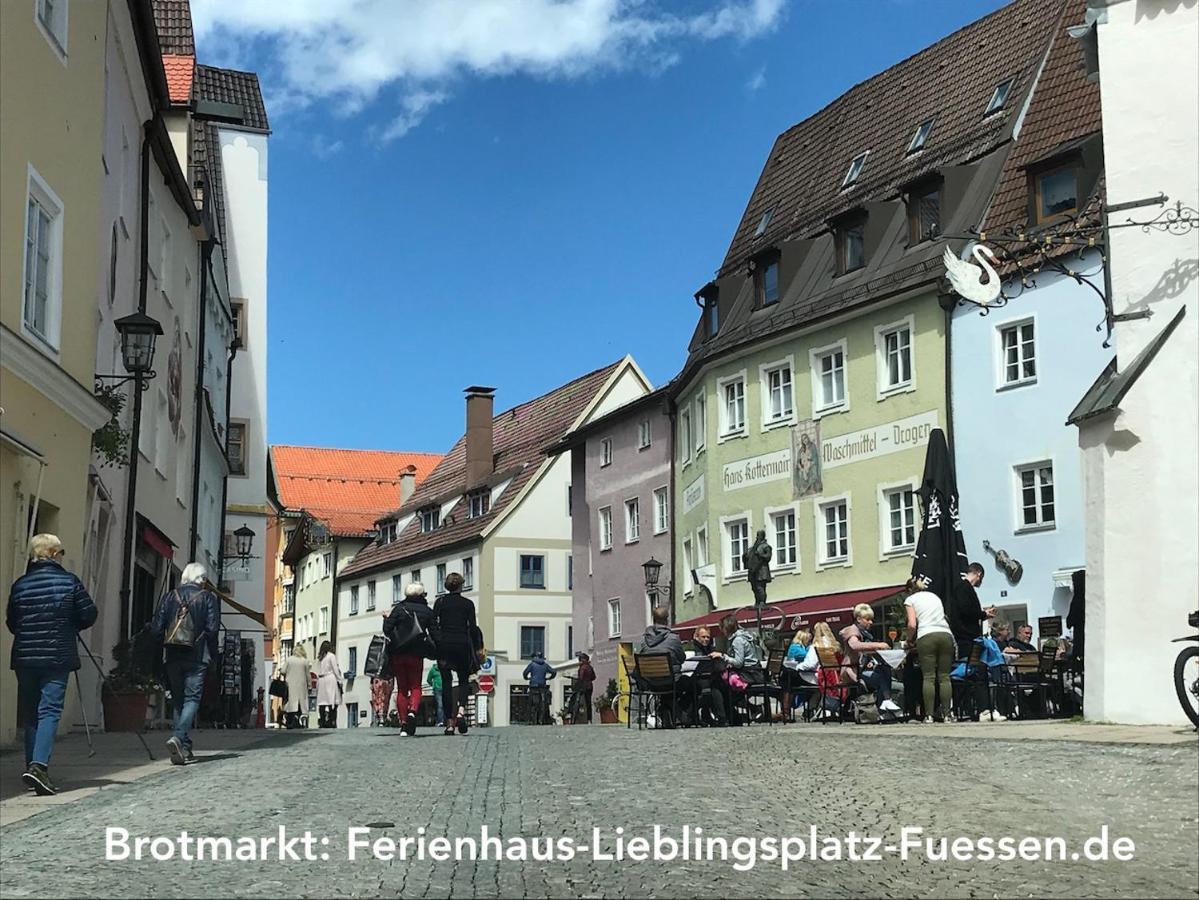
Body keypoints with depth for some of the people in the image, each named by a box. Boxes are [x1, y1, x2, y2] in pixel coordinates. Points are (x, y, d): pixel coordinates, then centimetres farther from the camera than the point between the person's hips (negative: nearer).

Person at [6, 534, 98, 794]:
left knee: (29, 714, 13)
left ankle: (32, 766, 16)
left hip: (24, 658, 3)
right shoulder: (69, 582, -3)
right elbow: (89, 616, -1)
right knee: (49, 711, -6)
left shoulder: (20, 584, 5)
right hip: (57, 657, -3)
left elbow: (11, 623, 10)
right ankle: (39, 765, -21)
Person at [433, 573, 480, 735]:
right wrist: (476, 648, 6)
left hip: (444, 644, 1)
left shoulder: (440, 602, 5)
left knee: (446, 682, 5)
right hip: (462, 644, -1)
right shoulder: (468, 604, 3)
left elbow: (433, 625, -2)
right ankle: (461, 711, -14)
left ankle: (449, 723, 1)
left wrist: (436, 644, 2)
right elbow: (472, 628, -1)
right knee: (464, 680, 12)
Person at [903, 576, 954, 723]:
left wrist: (910, 640, 16)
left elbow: (912, 624, 0)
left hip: (927, 636, -4)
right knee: (944, 676, 3)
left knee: (928, 677, -5)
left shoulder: (910, 599, 12)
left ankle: (929, 715, -10)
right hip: (946, 634, 4)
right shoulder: (935, 596, 27)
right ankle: (946, 713, -3)